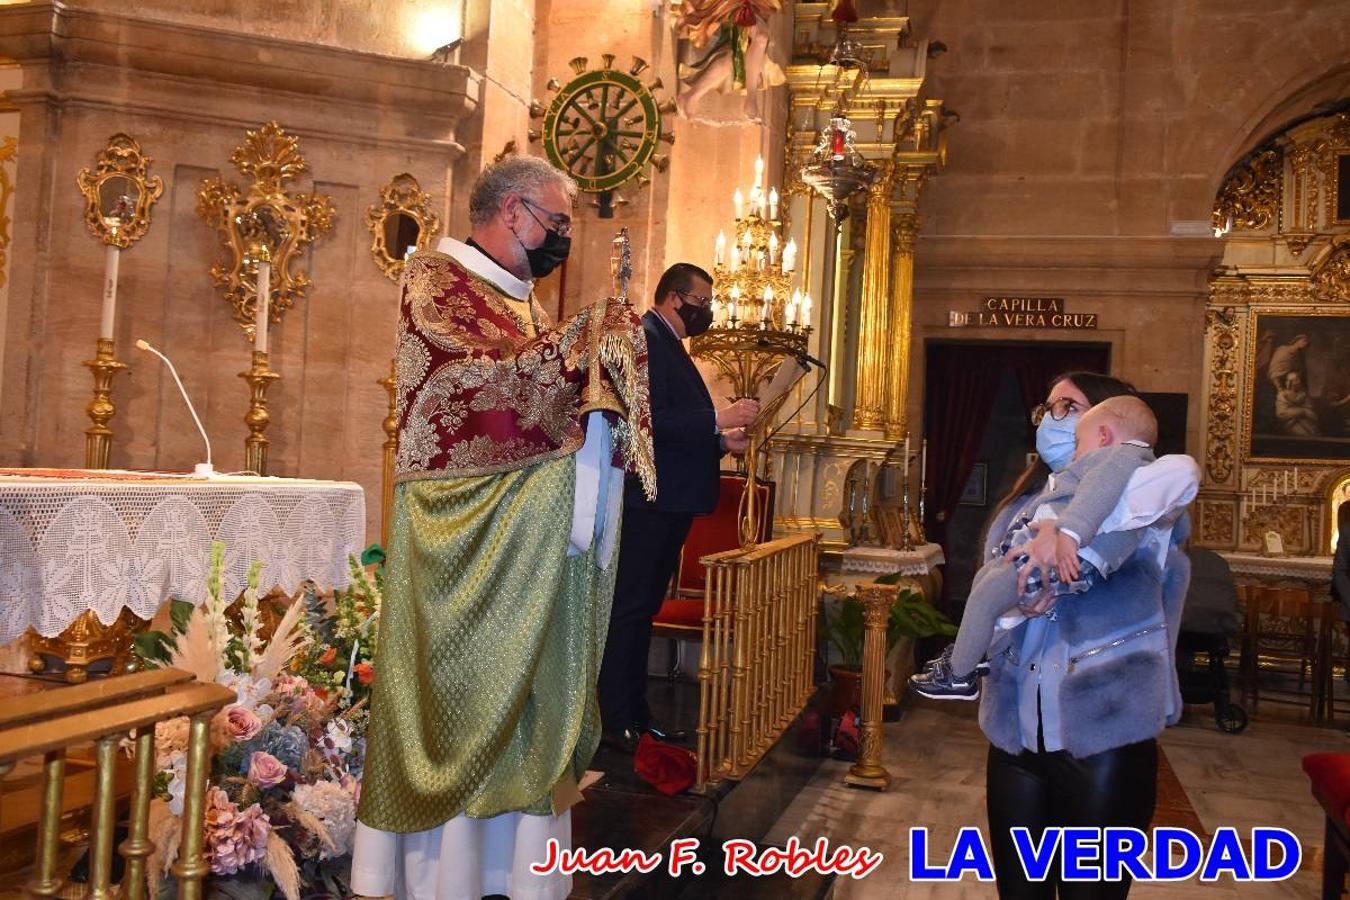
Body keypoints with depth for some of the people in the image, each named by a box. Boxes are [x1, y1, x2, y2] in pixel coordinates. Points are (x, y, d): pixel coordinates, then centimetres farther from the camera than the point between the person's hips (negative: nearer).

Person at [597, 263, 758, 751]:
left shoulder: (669, 345, 20)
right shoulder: (644, 339, -11)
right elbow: (649, 420, -23)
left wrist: (722, 441, 10)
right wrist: (718, 420, -20)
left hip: (670, 502, 10)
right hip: (647, 497, -10)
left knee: (643, 608, 14)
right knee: (629, 608, -5)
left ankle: (634, 711, 23)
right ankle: (617, 723, 1)